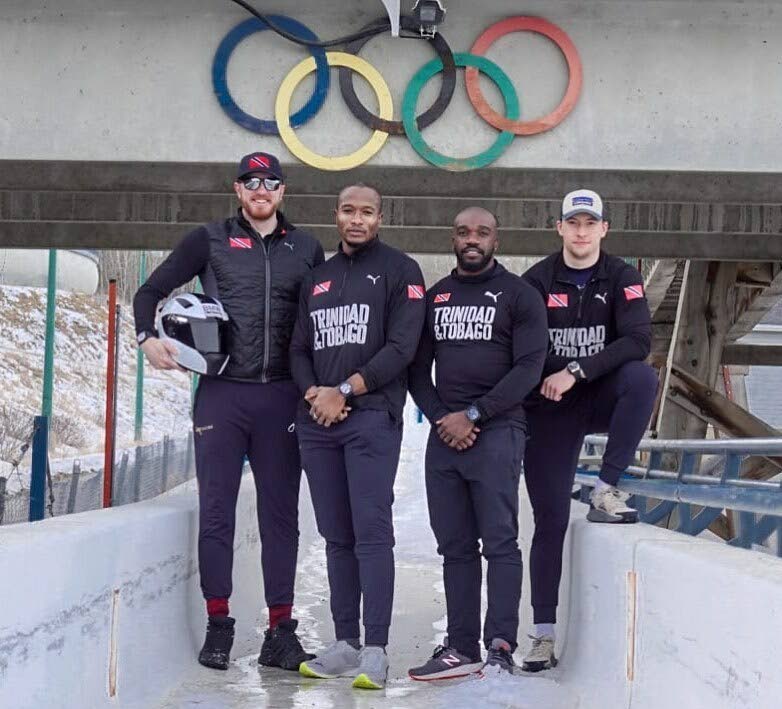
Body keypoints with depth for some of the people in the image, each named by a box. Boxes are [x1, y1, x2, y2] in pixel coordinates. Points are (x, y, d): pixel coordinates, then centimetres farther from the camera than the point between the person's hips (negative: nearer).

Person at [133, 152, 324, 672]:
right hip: (222, 393, -1)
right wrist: (148, 337, -9)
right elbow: (152, 291, 9)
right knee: (217, 510, 0)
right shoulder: (210, 241, 7)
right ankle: (218, 625, 7)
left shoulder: (307, 249, 11)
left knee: (281, 512, 4)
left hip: (282, 396, 1)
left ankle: (280, 630, 9)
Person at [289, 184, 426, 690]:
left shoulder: (399, 270, 4)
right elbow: (300, 348, 17)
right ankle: (346, 644, 10)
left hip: (372, 417, -5)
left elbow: (402, 346, -7)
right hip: (317, 421, 5)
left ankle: (376, 651, -10)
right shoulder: (318, 277, 20)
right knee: (337, 536, 6)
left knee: (372, 532, -11)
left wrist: (344, 391, -11)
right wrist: (313, 391, -3)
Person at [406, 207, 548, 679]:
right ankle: (461, 648, 8)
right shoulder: (434, 297, 17)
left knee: (499, 541, -8)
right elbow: (418, 369, 15)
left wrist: (473, 415, -12)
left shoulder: (519, 295, 3)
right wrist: (440, 418, -2)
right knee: (455, 547, 5)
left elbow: (528, 369, -6)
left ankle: (501, 648, -8)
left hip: (496, 431, -5)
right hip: (443, 433, 5)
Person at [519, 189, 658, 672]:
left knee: (643, 377, -33)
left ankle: (607, 491, -22)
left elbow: (638, 339, -17)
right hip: (550, 408, 0)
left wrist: (577, 371, -24)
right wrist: (543, 381, -13)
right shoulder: (538, 280, 0)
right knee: (550, 517, -4)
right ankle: (544, 634, 2)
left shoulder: (621, 278, -3)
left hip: (602, 397, 0)